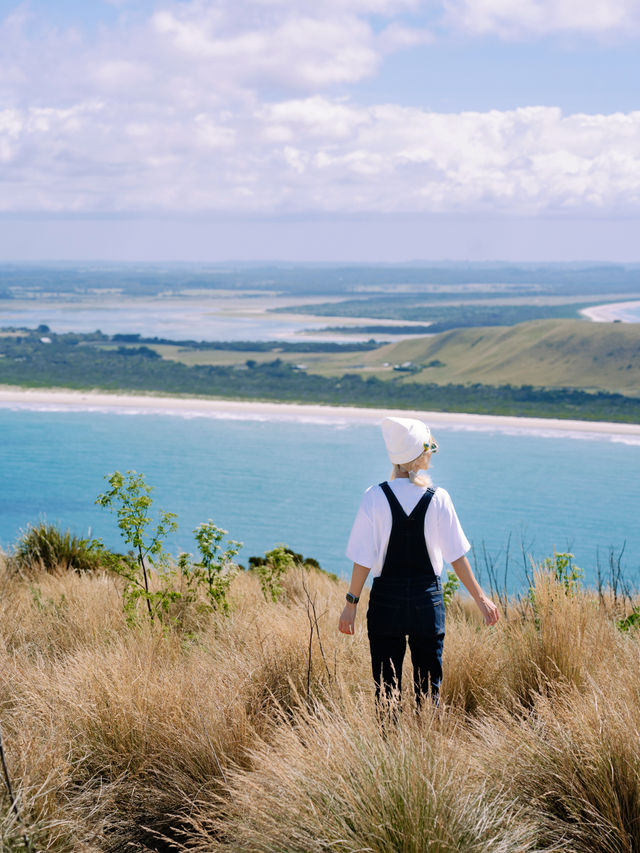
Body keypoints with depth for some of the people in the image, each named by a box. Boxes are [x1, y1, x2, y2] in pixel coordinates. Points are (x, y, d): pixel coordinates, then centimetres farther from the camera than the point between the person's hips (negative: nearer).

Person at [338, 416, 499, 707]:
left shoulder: (375, 497, -8)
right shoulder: (438, 499, -7)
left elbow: (363, 560, -7)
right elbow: (457, 558, -4)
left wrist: (351, 603, 2)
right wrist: (481, 599, 6)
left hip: (386, 600, 0)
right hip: (428, 601, 0)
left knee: (386, 687, 7)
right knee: (428, 688, 9)